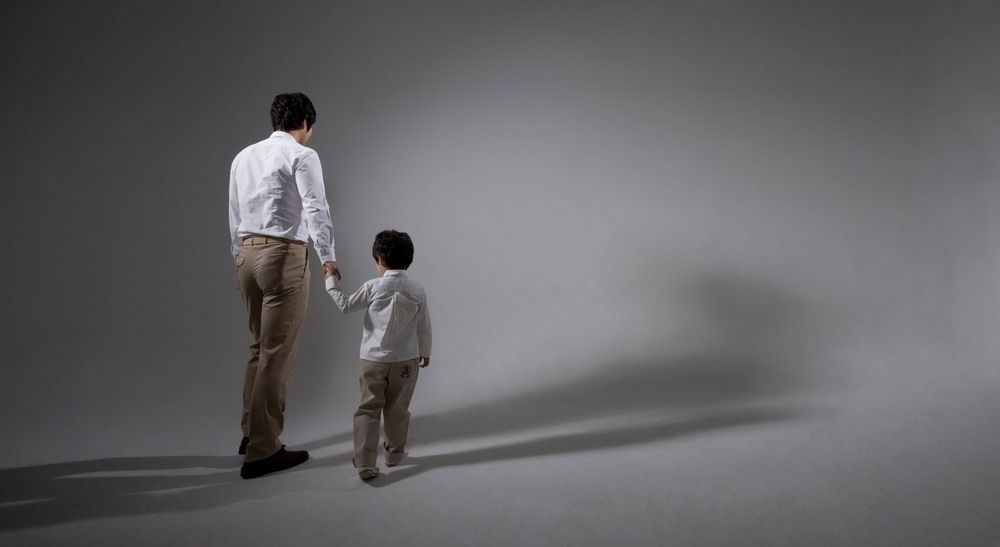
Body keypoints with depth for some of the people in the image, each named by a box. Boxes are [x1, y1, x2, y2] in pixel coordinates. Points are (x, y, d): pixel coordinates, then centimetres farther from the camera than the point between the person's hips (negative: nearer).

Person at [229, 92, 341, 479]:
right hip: (284, 256, -8)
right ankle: (262, 451, 4)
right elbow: (316, 209, -17)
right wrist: (327, 257, -20)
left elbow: (235, 215, 19)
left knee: (261, 346, 19)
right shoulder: (302, 155, -5)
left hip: (248, 255, 8)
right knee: (277, 353, -2)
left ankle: (251, 433, 28)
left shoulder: (243, 156, 16)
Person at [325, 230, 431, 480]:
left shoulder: (373, 286, -10)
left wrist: (331, 283, 18)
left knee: (368, 409, 4)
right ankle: (394, 453, 31)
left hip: (373, 359, -2)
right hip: (405, 360, 2)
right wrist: (425, 352, 18)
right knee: (397, 409, 16)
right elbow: (424, 327, 3)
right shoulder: (417, 291, -5)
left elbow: (346, 305, 3)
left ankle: (364, 463, -3)